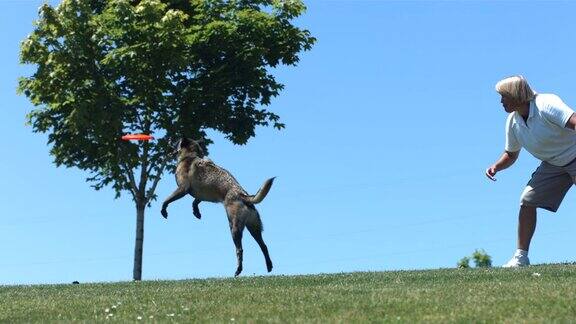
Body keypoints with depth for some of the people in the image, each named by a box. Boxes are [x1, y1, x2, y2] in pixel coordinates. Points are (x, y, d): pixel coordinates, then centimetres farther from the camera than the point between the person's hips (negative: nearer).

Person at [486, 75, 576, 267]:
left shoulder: (546, 104, -24)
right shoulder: (513, 121, -2)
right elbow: (511, 154, 10)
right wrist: (496, 167, -9)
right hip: (552, 164, 7)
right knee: (527, 201, -2)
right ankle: (521, 257, 6)